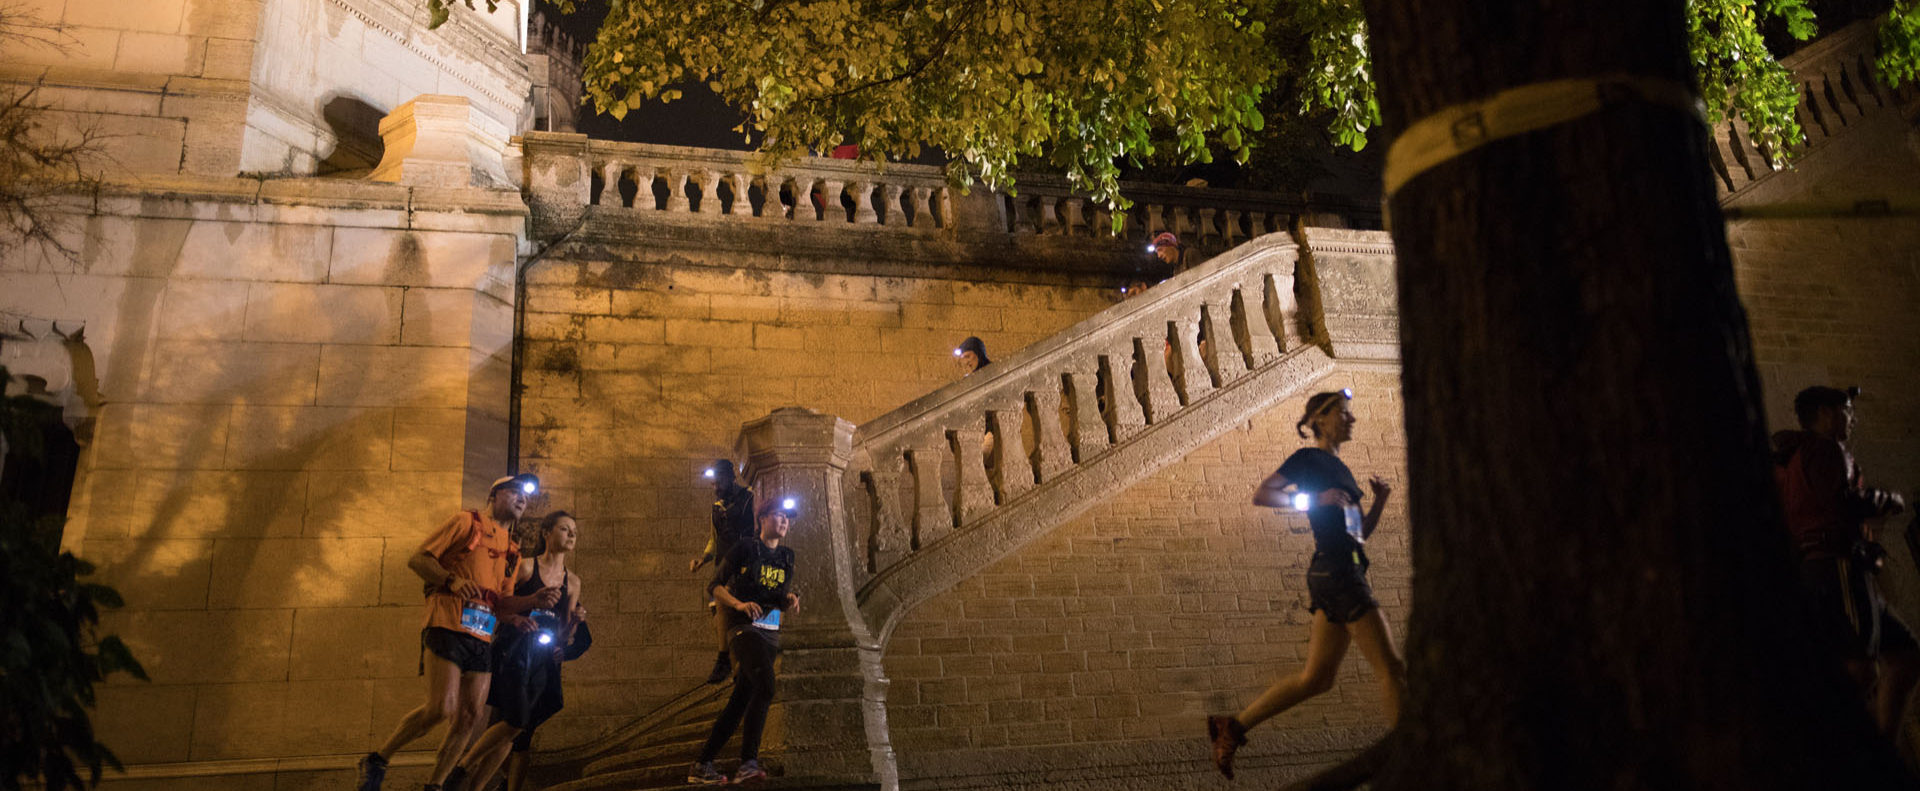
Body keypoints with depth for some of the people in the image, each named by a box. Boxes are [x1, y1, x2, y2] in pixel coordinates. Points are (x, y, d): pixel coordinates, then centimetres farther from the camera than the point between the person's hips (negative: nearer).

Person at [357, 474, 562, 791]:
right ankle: (377, 761, 2)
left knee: (471, 717, -1)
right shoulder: (466, 521, 5)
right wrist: (452, 580, -16)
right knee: (442, 707, -17)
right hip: (447, 627, -7)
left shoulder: (512, 551, 23)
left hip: (482, 638, 7)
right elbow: (417, 559, 1)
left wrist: (535, 599, 3)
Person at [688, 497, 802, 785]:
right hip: (744, 628, -7)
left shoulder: (786, 557, 15)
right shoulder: (746, 548, -4)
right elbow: (716, 586, -4)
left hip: (770, 633, 7)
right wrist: (739, 603, -20)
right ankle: (748, 762, -24)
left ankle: (702, 765, 14)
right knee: (765, 687, -26)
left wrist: (790, 601, -2)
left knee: (740, 701, 6)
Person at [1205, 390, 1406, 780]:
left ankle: (1232, 727, 12)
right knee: (1391, 668, -6)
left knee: (1316, 678, 9)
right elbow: (1260, 495, -13)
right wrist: (1313, 499, -18)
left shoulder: (1339, 468, 23)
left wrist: (1380, 501, 8)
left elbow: (1362, 531, 25)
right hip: (1335, 571, -9)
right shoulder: (1308, 459, -3)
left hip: (1345, 574, 9)